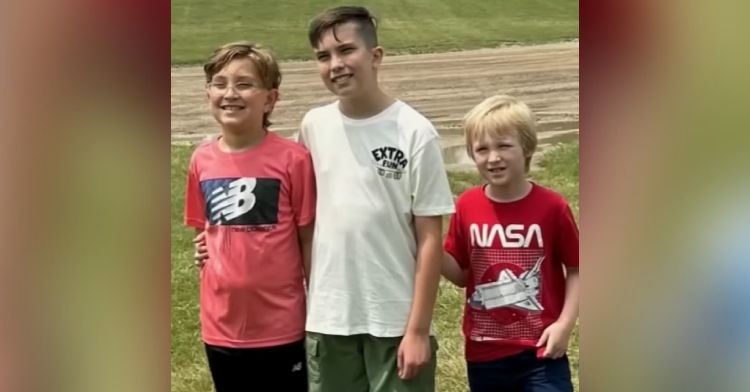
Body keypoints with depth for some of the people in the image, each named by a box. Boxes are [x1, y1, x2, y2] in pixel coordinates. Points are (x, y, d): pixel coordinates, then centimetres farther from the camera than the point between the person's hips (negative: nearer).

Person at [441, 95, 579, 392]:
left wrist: (565, 324, -12)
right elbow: (460, 274, 5)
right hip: (485, 351, 3)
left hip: (540, 349, -3)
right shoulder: (467, 206, -3)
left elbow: (576, 269, -2)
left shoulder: (551, 207, -11)